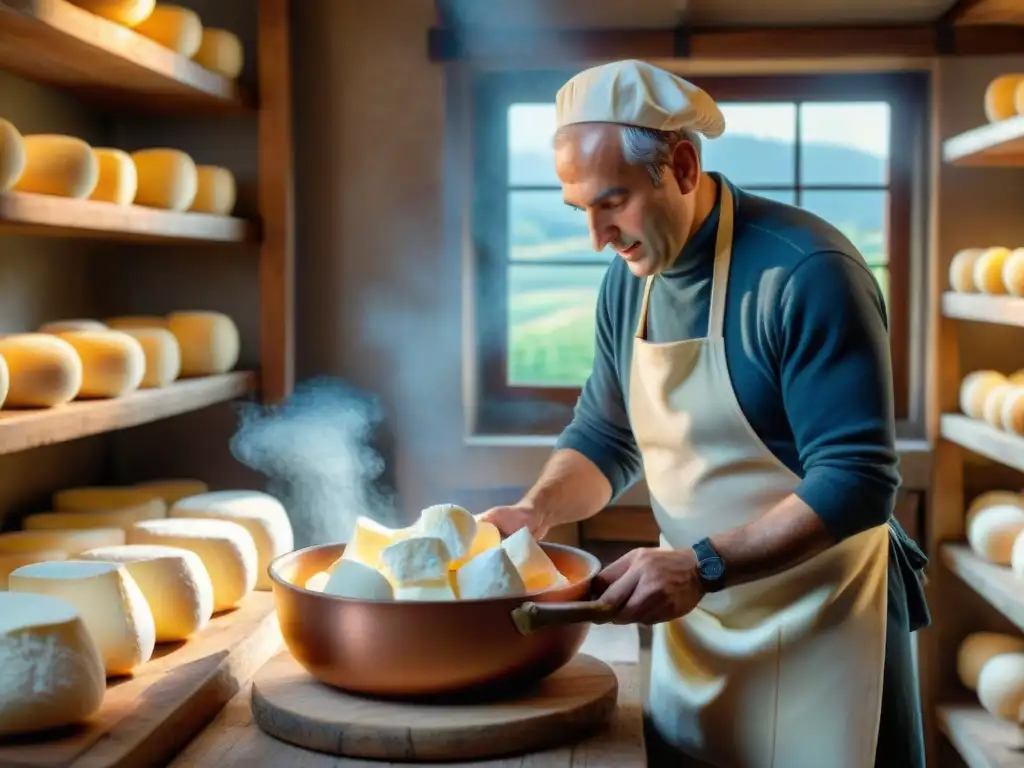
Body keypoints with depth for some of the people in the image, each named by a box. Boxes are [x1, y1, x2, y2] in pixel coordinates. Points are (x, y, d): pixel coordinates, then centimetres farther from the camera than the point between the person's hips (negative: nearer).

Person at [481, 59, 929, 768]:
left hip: (819, 625, -6)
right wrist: (536, 511, -6)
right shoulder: (628, 282, 2)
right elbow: (605, 439, 13)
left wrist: (702, 565, -30)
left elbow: (857, 482, -23)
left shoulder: (807, 274, -21)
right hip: (693, 619, 7)